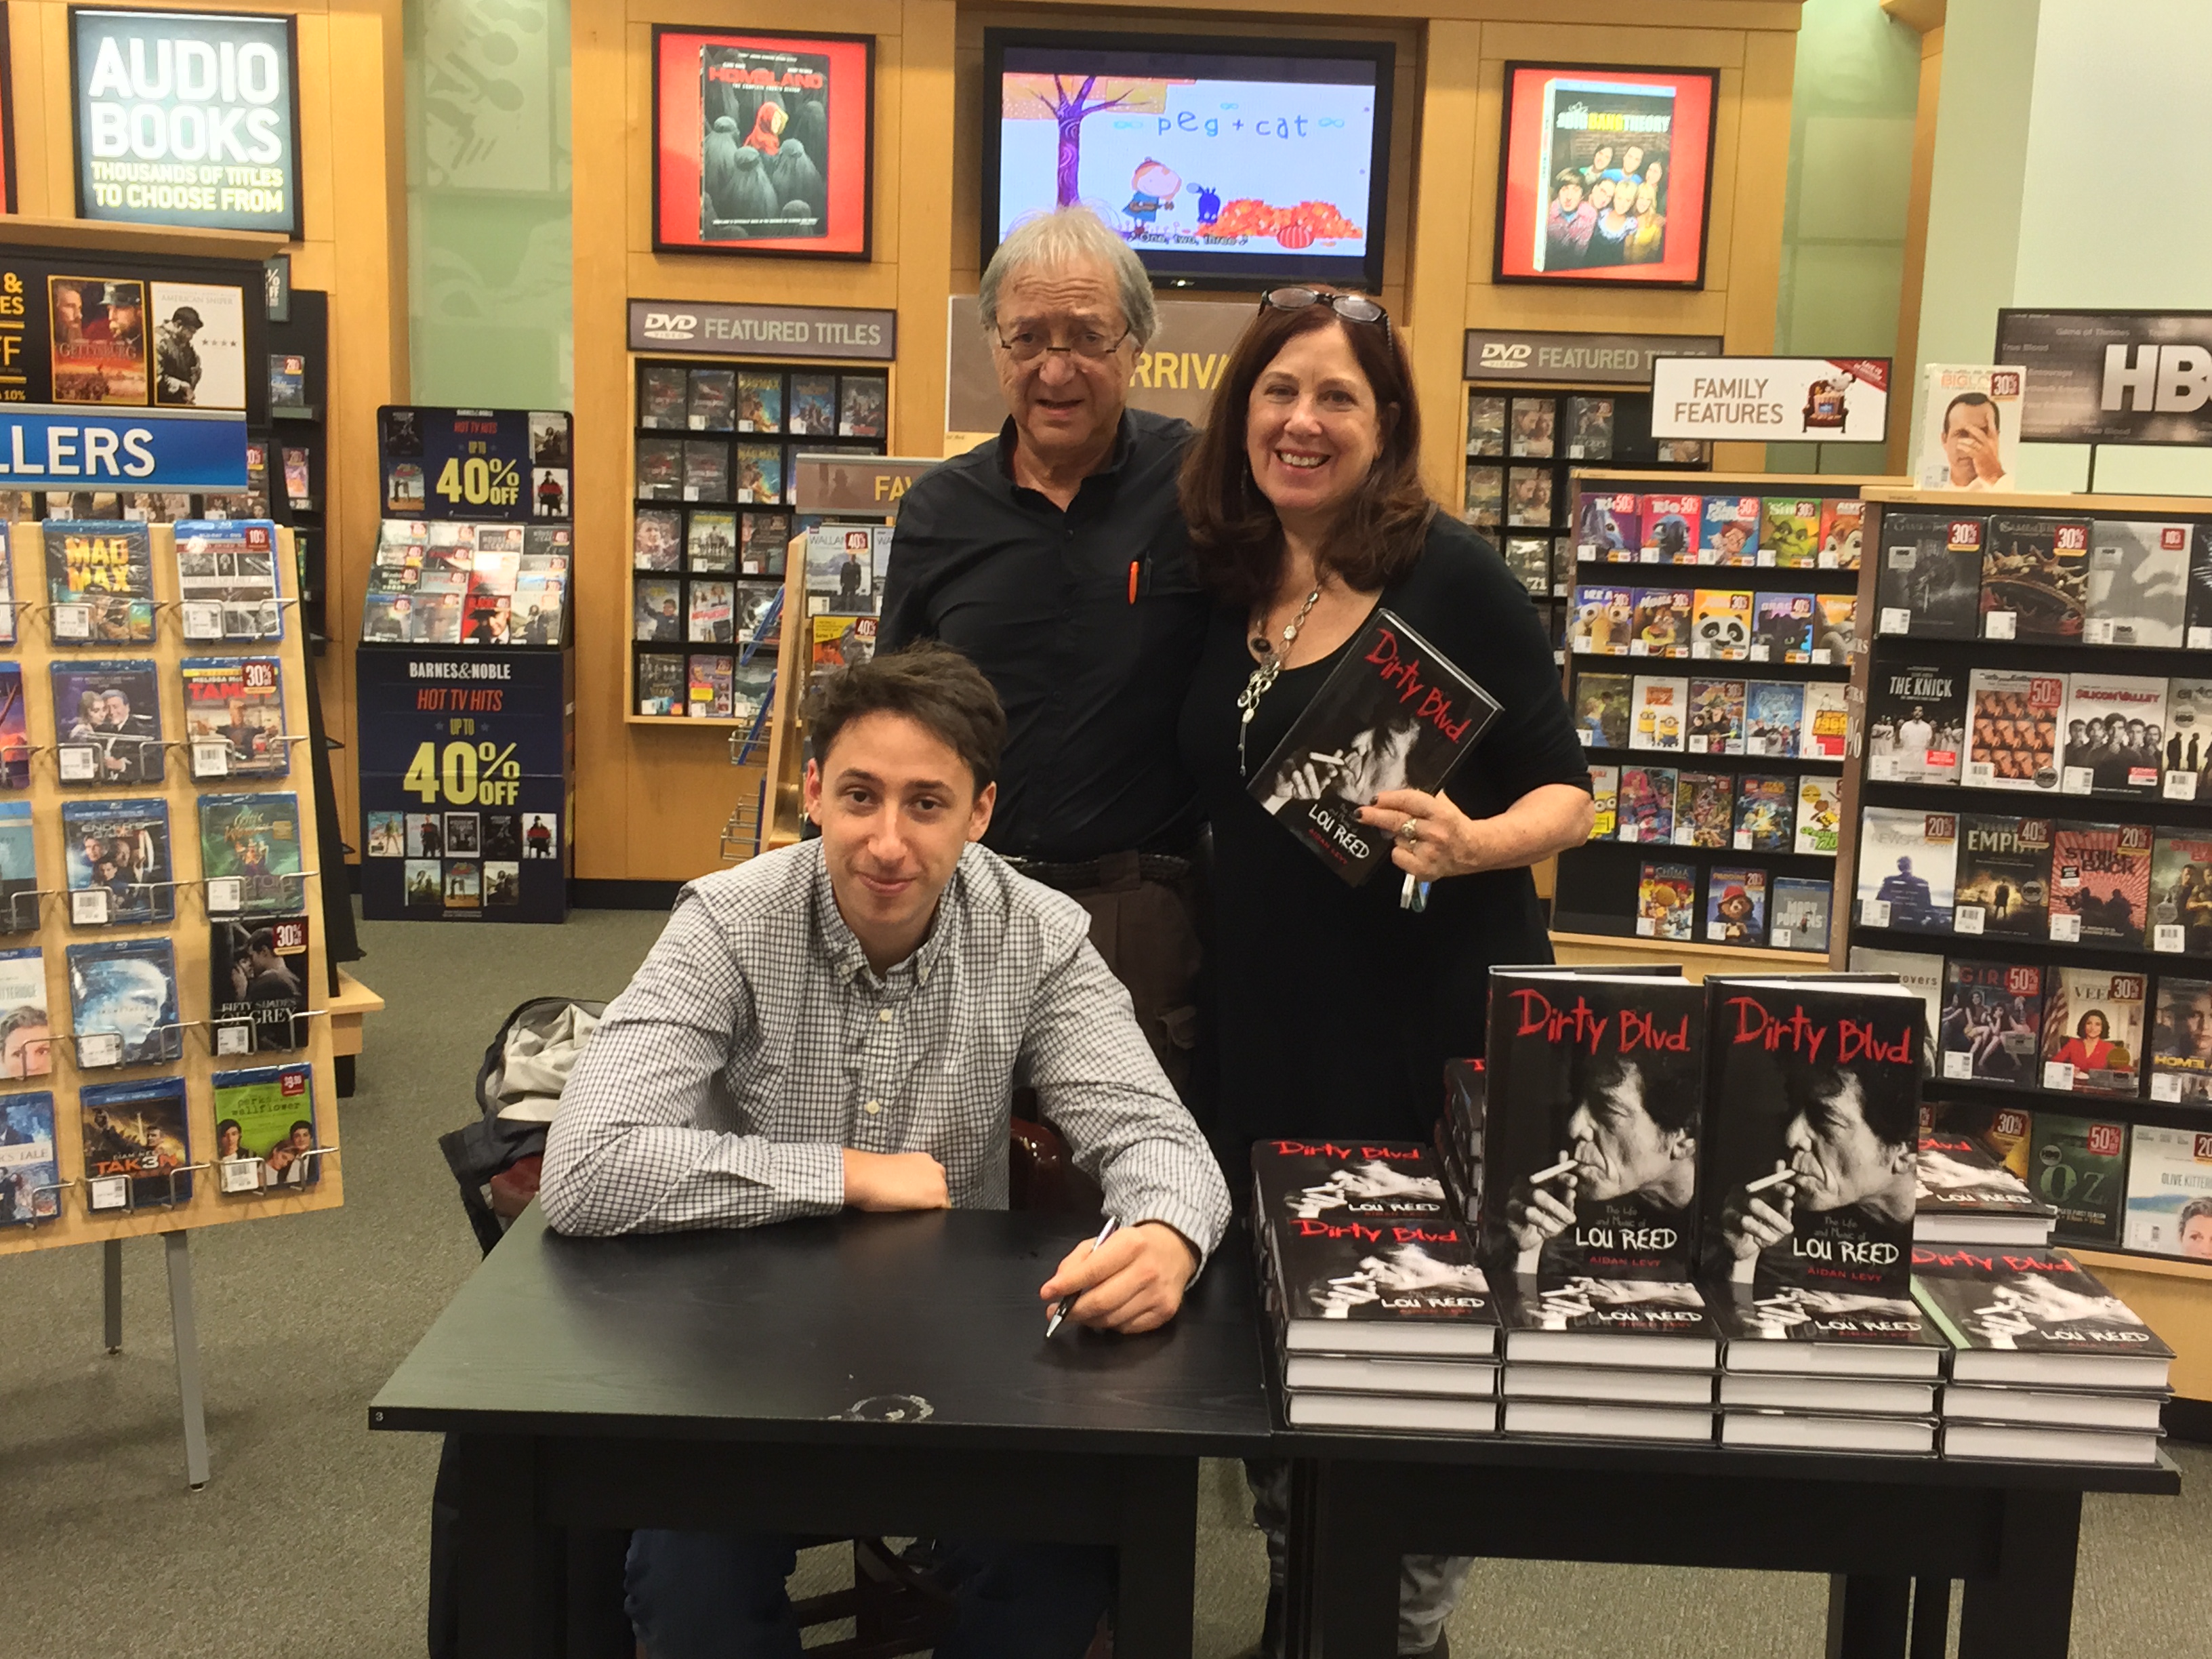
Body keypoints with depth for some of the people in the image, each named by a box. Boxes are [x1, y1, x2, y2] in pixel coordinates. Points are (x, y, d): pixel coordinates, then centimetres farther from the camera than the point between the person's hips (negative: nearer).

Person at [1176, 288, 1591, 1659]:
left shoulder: (1454, 575, -10)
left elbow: (1566, 788, -8)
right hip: (1265, 1025, 6)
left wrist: (1476, 843, -28)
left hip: (1436, 1028, -5)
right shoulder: (1224, 585, 5)